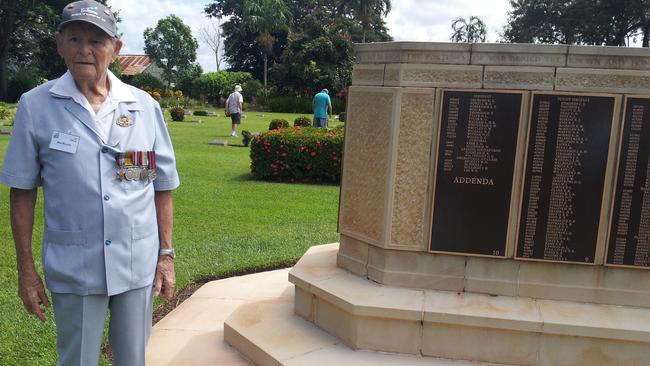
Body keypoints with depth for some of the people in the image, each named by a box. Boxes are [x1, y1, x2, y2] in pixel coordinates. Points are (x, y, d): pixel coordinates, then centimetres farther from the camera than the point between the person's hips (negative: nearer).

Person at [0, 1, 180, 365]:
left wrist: (166, 254, 1)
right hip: (73, 267, -1)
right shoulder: (36, 106, -5)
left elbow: (162, 187, 3)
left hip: (138, 263, 2)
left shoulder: (145, 106, -2)